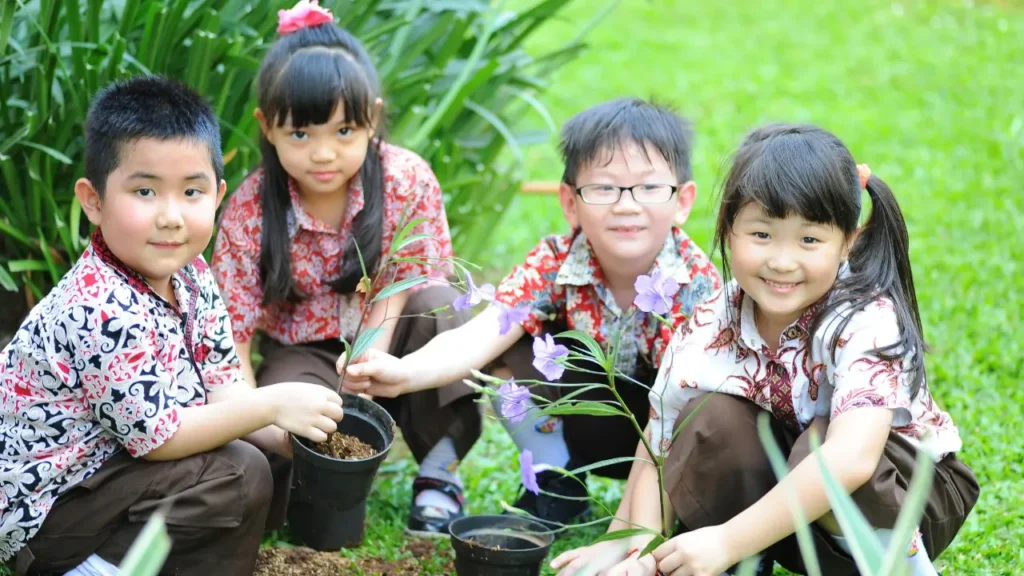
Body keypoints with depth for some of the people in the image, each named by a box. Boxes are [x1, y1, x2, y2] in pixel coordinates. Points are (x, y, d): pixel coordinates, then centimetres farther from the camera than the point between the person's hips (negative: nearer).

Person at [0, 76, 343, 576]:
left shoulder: (189, 276, -1)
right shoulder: (105, 312, -29)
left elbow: (222, 385, 4)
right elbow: (158, 436, -25)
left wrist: (288, 435, -13)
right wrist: (274, 405, -22)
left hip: (100, 465, 10)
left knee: (264, 457, 11)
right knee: (241, 478, -19)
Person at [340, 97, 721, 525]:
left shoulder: (696, 283, -26)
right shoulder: (556, 262, -19)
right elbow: (483, 333, -32)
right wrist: (405, 372, -54)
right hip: (592, 423, 3)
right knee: (511, 353, -20)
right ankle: (556, 485, 0)